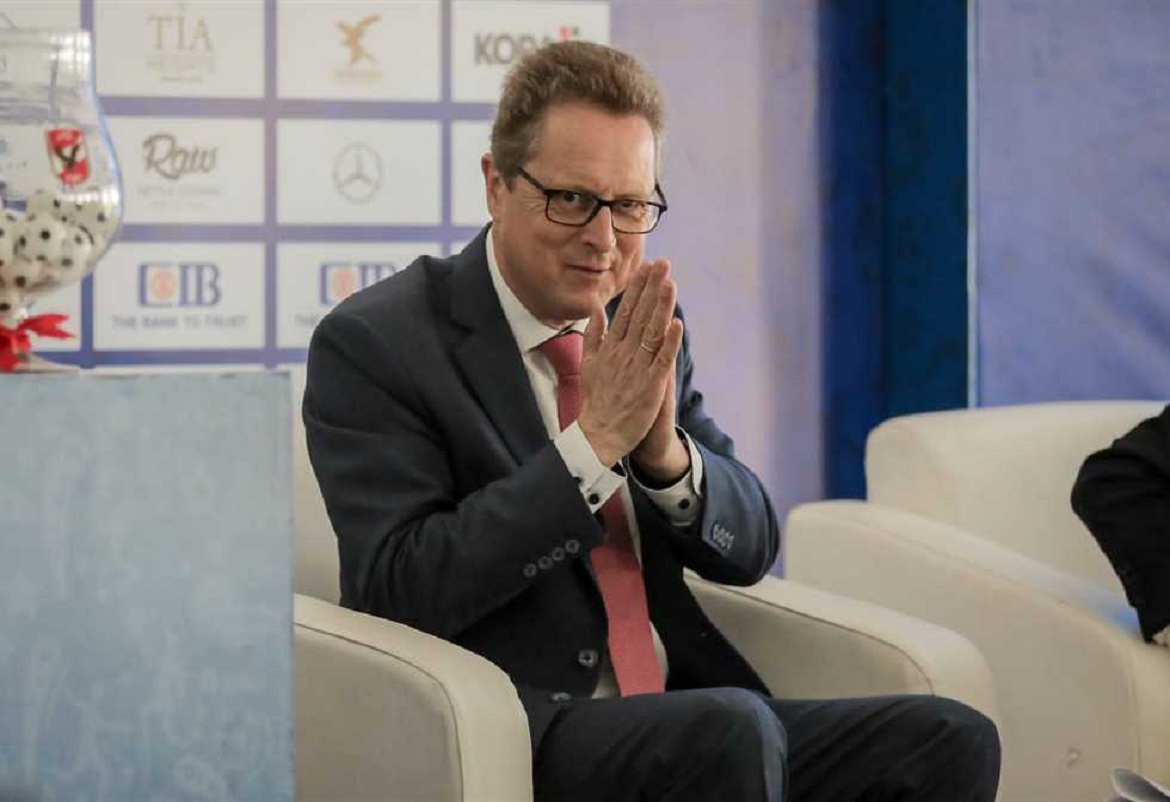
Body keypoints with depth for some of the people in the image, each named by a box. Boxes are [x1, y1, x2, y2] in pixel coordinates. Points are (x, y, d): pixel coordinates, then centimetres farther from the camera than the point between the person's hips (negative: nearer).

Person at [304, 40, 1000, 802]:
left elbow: (749, 548, 13)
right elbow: (402, 589, -15)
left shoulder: (642, 330, 13)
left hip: (684, 713, 6)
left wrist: (666, 451, -10)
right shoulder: (372, 344, -6)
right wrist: (593, 444, -20)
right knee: (734, 730, -35)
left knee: (950, 740, -16)